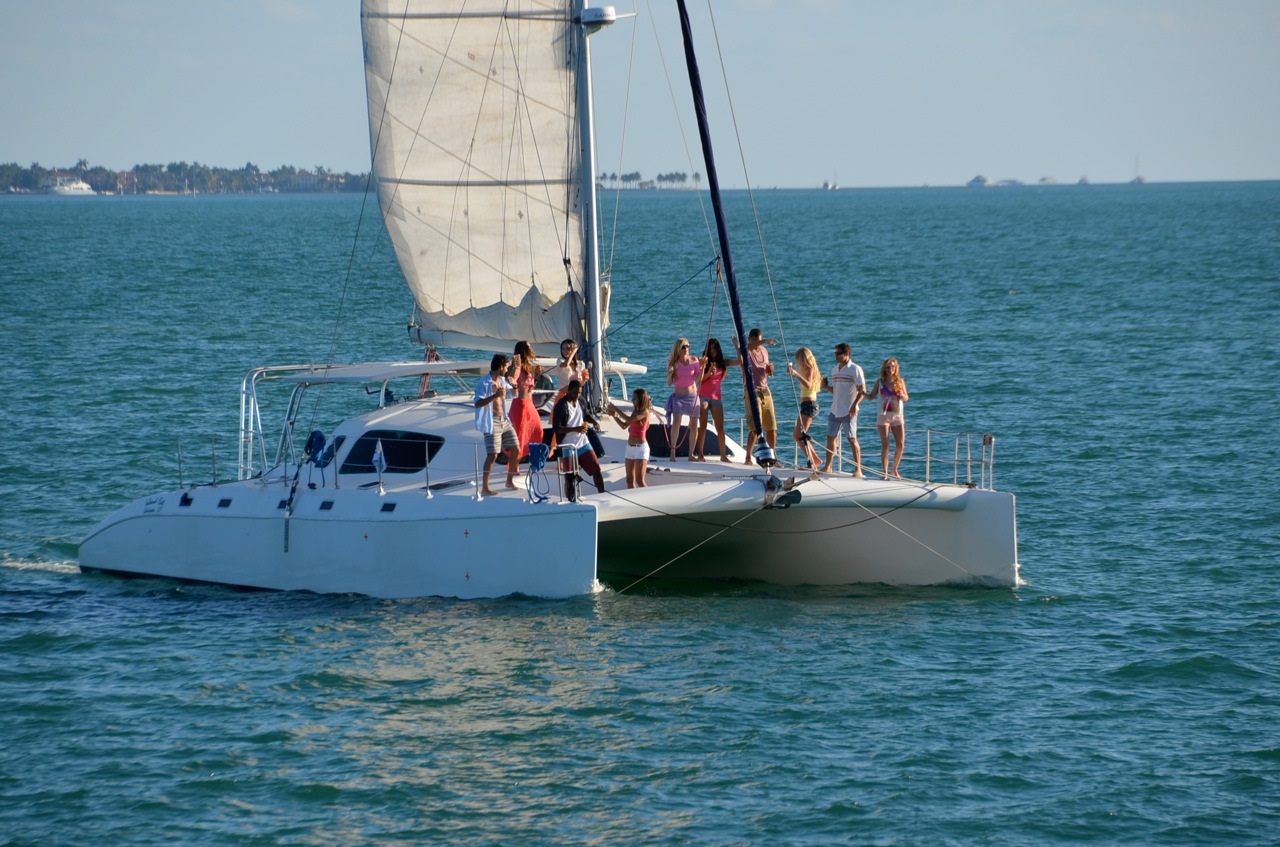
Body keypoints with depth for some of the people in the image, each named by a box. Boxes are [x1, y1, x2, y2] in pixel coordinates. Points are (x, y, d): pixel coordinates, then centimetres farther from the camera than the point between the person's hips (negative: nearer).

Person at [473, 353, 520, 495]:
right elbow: (478, 403, -22)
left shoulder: (502, 380, 13)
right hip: (492, 422, -8)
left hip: (504, 420, 8)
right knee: (493, 455, -11)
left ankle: (510, 481, 24)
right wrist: (495, 395, -30)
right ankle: (485, 487, -4)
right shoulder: (485, 383, -14)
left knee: (515, 450, 9)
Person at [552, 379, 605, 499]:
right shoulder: (561, 407, -14)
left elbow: (586, 414, 25)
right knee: (570, 477, -2)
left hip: (583, 443, 6)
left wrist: (594, 421, 3)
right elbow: (557, 428, -20)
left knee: (596, 469, 6)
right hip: (568, 447, -6)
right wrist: (575, 429, -32)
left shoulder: (580, 402, 7)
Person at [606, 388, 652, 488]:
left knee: (640, 480, -11)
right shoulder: (635, 411, 12)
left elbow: (629, 420, -26)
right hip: (630, 446, 9)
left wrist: (616, 409, -18)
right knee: (630, 480, 10)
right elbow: (624, 426, 19)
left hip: (641, 447, -9)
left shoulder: (645, 412, -13)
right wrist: (614, 415, 6)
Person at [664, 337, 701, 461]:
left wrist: (702, 367, -17)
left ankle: (691, 454, 12)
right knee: (676, 422, -18)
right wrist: (670, 374, -23)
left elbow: (698, 380, -4)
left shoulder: (694, 361, 0)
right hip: (678, 396, -2)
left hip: (693, 395, 2)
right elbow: (669, 383, -4)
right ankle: (672, 452, -13)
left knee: (694, 425, 2)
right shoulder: (674, 363, -3)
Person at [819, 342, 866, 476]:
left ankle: (858, 469, -6)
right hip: (835, 410, 7)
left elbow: (862, 390, -11)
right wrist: (826, 387, 3)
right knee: (830, 438, 9)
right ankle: (827, 466, 18)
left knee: (852, 439, -8)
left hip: (848, 411, -7)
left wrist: (855, 405, -20)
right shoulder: (835, 370, 14)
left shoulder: (855, 369, -8)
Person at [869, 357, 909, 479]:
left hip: (898, 415, 2)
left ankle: (895, 470, 17)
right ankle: (884, 472, -8)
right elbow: (871, 396, 8)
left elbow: (906, 399, 10)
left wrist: (901, 394, -11)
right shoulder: (880, 382, 4)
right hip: (884, 415, -2)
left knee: (900, 445, -1)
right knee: (885, 445, -8)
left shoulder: (900, 381, 7)